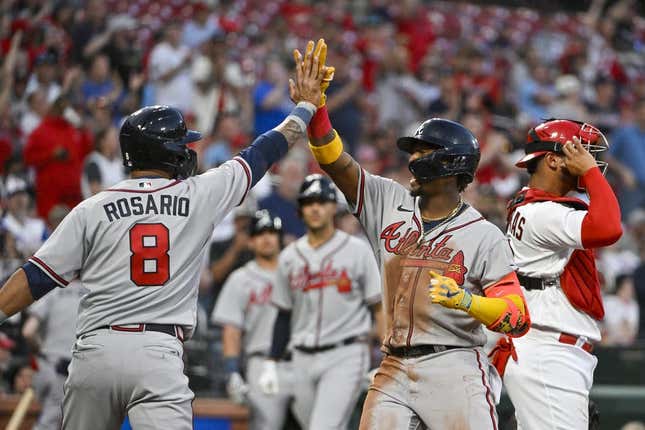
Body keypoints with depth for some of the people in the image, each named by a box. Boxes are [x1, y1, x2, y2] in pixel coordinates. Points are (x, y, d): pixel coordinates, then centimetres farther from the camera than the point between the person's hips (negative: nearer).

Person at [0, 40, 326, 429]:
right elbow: (265, 152, 21)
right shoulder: (200, 196, 7)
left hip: (95, 351, 2)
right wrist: (306, 105, 35)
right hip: (159, 356, -2)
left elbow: (34, 279, 3)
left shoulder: (92, 210, 7)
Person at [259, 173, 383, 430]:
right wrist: (271, 364, 11)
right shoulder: (290, 257, 11)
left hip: (346, 356, -5)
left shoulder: (357, 250, -1)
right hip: (303, 360, 5)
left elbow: (378, 307, -2)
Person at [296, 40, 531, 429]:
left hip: (455, 370, -5)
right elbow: (334, 160, 4)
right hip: (394, 370, 5)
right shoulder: (390, 204, 11)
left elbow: (518, 318, -9)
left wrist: (465, 301, -26)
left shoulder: (484, 236, -2)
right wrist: (314, 104, -10)